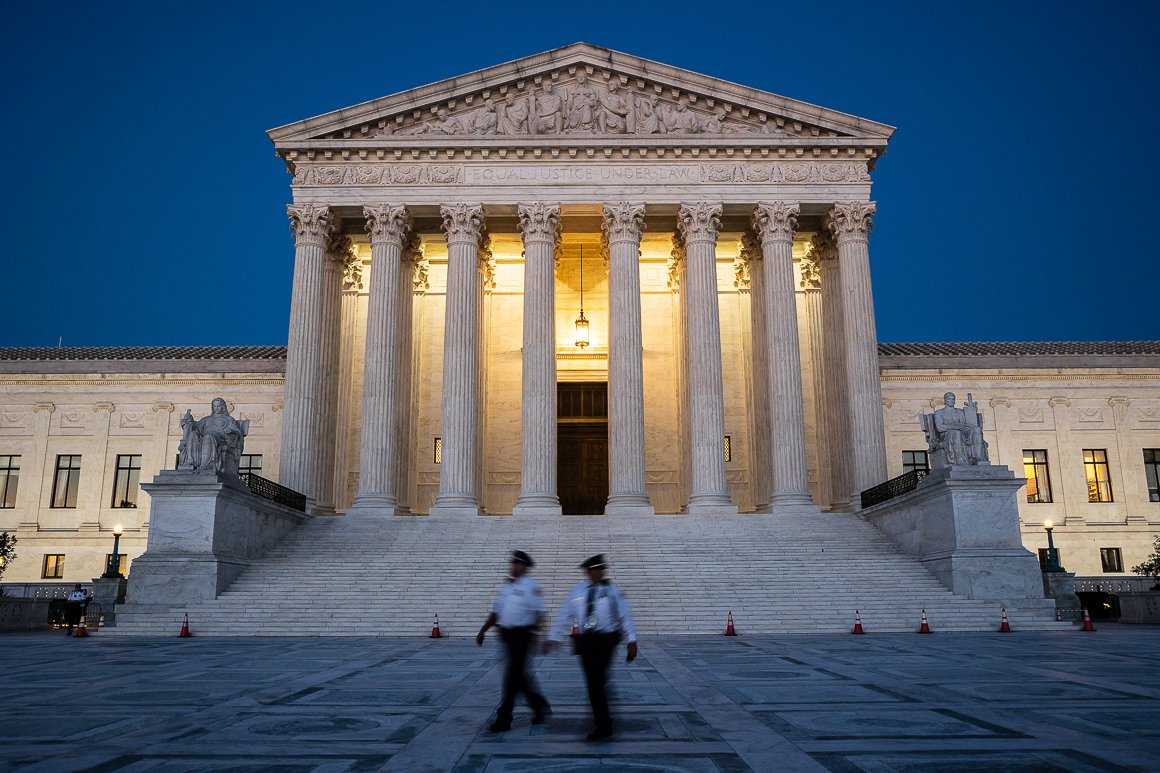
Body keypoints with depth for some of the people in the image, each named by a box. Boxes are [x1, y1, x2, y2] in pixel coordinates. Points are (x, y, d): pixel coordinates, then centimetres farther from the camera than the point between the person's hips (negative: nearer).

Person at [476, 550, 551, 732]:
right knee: (518, 674, 14)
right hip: (506, 633, 7)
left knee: (513, 675, -4)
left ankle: (504, 718, 3)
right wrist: (483, 631, 12)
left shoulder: (531, 587, -9)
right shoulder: (506, 585, 13)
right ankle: (540, 706, 30)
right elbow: (496, 611, 18)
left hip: (522, 634, -7)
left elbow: (539, 614, -15)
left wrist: (533, 635, -24)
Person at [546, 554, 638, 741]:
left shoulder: (612, 591, 0)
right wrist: (554, 638, 11)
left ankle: (602, 725, -7)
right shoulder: (577, 592, 7)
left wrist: (631, 640, -6)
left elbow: (625, 616, -1)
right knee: (593, 682, 6)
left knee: (598, 679, -15)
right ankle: (604, 724, 21)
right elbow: (564, 615, 12)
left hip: (606, 639, -3)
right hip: (585, 640, 4)